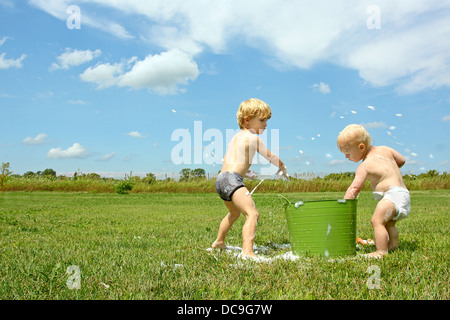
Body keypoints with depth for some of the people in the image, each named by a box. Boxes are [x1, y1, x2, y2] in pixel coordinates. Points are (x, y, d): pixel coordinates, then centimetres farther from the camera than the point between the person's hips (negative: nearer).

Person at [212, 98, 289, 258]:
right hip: (232, 180, -10)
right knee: (252, 214, -21)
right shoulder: (253, 138, -3)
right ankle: (247, 252, -37)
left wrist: (245, 171, 43)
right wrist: (283, 167, 23)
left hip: (220, 179, 10)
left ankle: (219, 242, 50)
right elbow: (270, 156, 5)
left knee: (235, 212, 33)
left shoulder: (237, 136, 23)